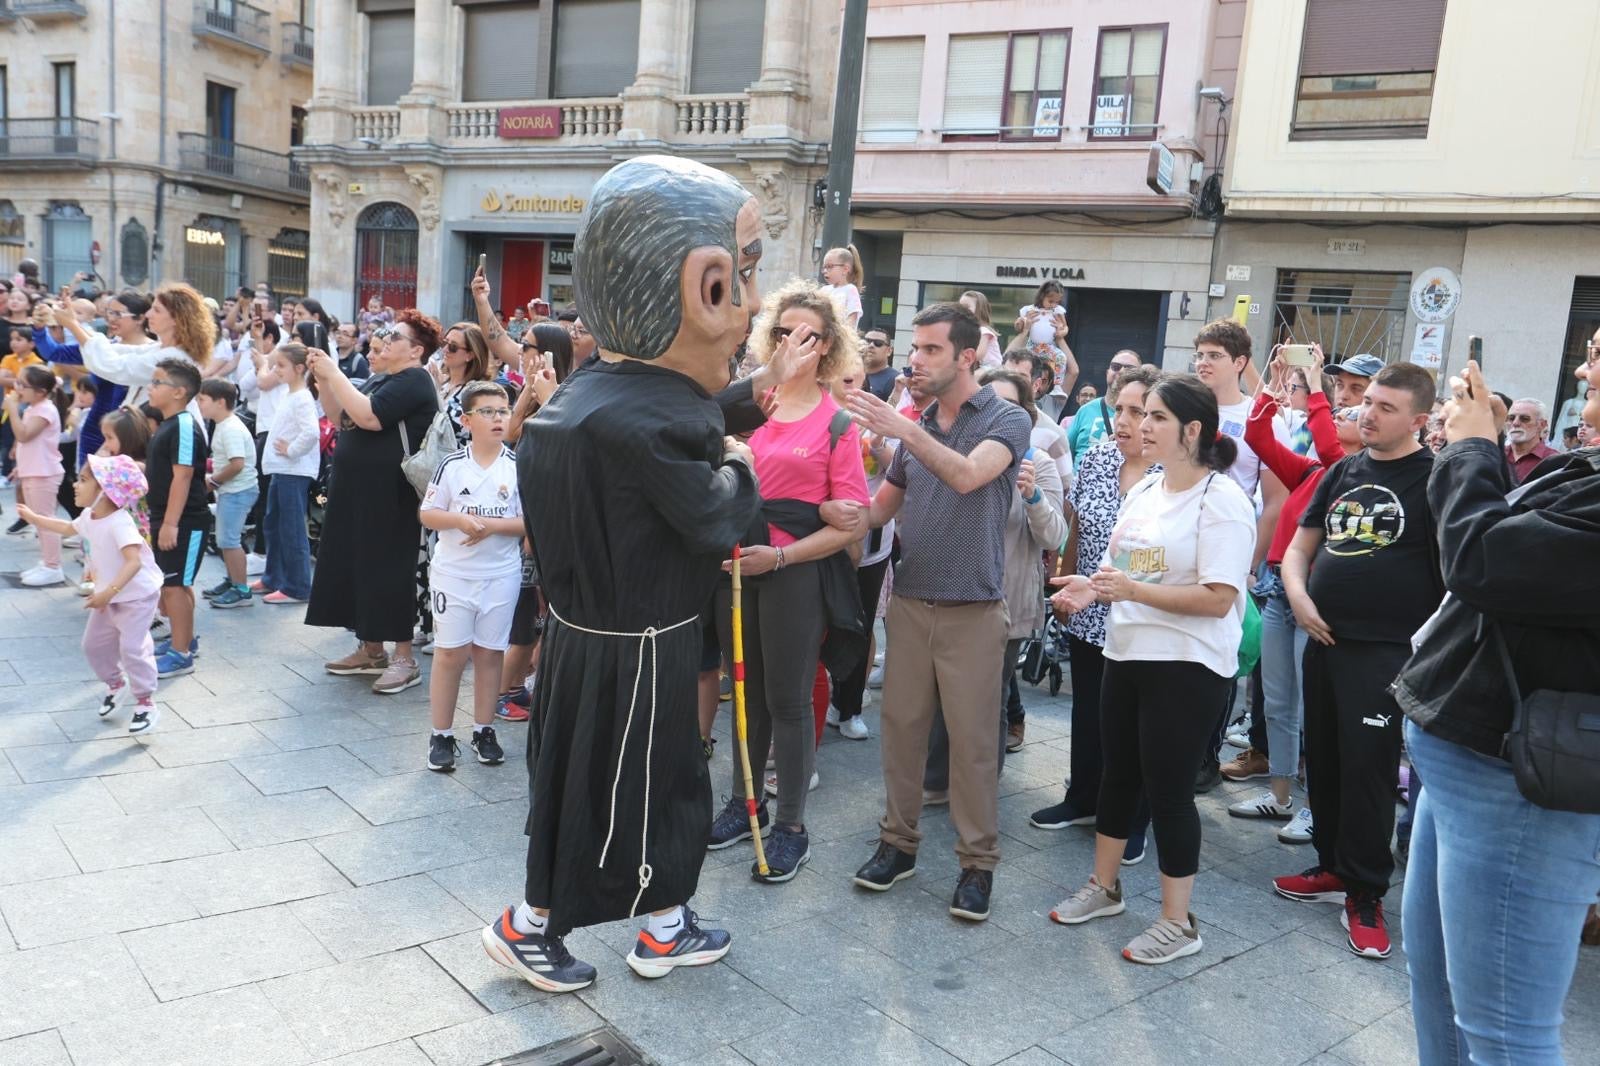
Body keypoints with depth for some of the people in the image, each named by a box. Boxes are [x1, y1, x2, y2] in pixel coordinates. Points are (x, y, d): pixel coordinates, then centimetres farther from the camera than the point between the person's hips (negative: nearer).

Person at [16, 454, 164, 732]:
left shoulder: (120, 523, -28)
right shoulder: (90, 517, 2)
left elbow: (134, 561, -39)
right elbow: (67, 527, 28)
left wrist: (109, 591, -46)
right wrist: (34, 518, 33)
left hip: (138, 595, -9)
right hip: (111, 595, 9)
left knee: (132, 649, -13)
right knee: (94, 644, 16)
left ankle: (147, 703, -2)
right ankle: (116, 683, 38)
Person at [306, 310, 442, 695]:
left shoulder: (414, 382, -12)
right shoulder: (379, 378, 16)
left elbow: (368, 417, -24)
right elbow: (341, 420, 16)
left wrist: (335, 374, -17)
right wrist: (323, 381, 4)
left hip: (390, 496, -9)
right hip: (358, 490, 9)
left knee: (389, 571, -5)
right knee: (357, 566, 12)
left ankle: (404, 657, 3)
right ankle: (371, 650, 23)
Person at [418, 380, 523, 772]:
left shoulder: (518, 467, -5)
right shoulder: (452, 465, -4)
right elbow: (428, 515, -1)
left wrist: (492, 525, -19)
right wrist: (459, 520, -19)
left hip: (501, 575, 0)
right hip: (453, 572, 0)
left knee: (489, 652, 10)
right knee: (450, 652, 4)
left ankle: (484, 730, 23)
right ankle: (441, 735, 15)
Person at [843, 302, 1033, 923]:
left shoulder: (1007, 420, -5)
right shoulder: (915, 426, 10)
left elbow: (968, 475, -25)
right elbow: (883, 507, 16)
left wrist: (905, 430, -35)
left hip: (972, 609, -5)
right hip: (910, 601, 5)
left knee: (972, 739, 2)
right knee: (901, 725, 9)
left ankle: (978, 860, 15)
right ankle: (898, 841, 23)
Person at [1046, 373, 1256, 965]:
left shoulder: (1221, 500, -15)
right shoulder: (1143, 490, 9)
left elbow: (1219, 599, -22)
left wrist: (1134, 591, -26)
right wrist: (1093, 587, -4)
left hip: (1187, 666, -8)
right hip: (1126, 654, 8)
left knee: (1168, 790, 0)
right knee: (1118, 775, 18)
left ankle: (1178, 922, 17)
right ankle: (1104, 886, 36)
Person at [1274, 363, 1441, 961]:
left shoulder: (1434, 479, -7)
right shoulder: (1344, 470, 11)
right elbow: (1300, 546, 16)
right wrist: (1298, 597, -2)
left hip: (1384, 652, -6)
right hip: (1324, 641, 7)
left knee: (1367, 770, -2)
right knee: (1322, 762, 14)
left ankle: (1365, 894, 12)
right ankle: (1332, 868, 29)